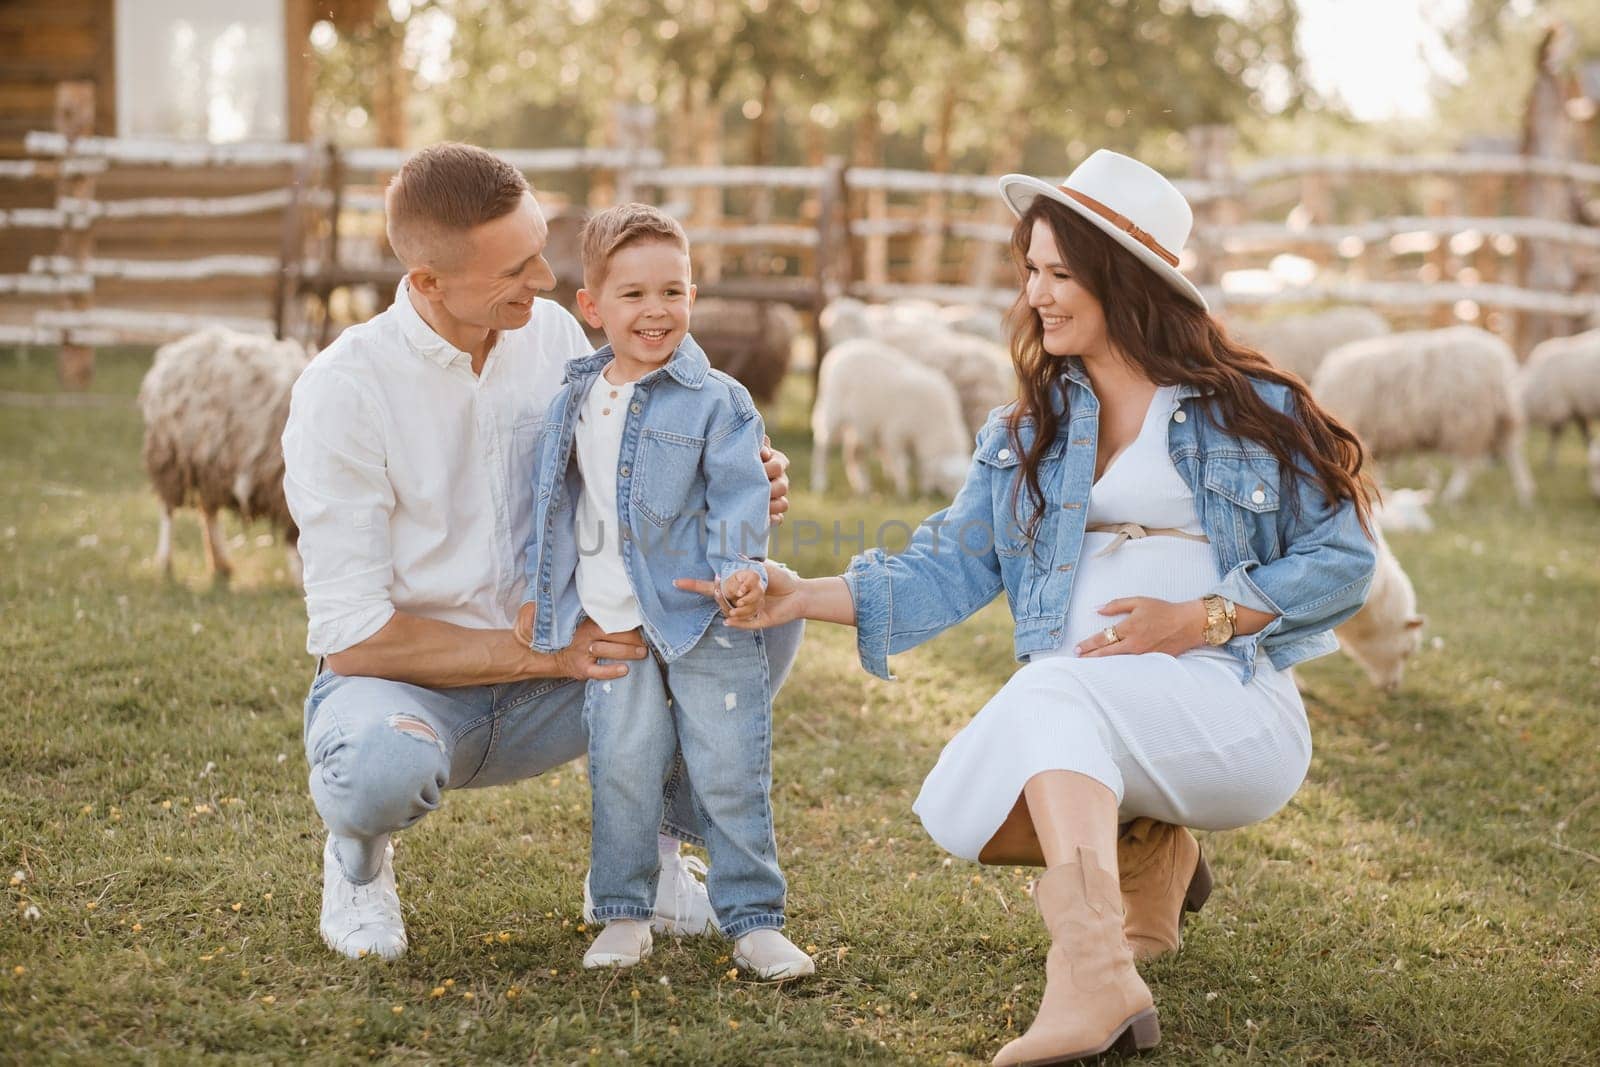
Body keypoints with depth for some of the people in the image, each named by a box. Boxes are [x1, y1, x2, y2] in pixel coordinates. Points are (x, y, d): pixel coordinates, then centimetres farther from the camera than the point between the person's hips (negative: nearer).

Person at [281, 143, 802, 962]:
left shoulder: (554, 336, -2)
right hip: (406, 682, -4)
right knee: (381, 764, -41)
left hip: (542, 697, 5)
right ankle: (358, 858, -1)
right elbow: (351, 636, -19)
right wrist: (542, 653, -21)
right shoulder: (343, 391, -18)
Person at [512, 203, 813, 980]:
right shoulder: (572, 403, 10)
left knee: (730, 774, 0)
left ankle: (752, 918, 10)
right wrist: (537, 592, 18)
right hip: (613, 626, 3)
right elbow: (552, 501, 19)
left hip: (706, 624, -3)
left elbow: (738, 495, -7)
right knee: (622, 770, 2)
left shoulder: (717, 401, -3)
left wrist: (741, 567, -24)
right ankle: (623, 914, 15)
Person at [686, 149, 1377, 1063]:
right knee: (963, 808, -24)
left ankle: (1093, 978, -42)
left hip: (1232, 709, -5)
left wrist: (1198, 620, -11)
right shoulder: (1027, 435, 16)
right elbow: (948, 570, 7)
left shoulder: (1252, 411, 3)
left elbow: (1343, 559, 0)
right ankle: (1149, 852, 6)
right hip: (1081, 726, 5)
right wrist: (806, 597, -7)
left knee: (1055, 694, -33)